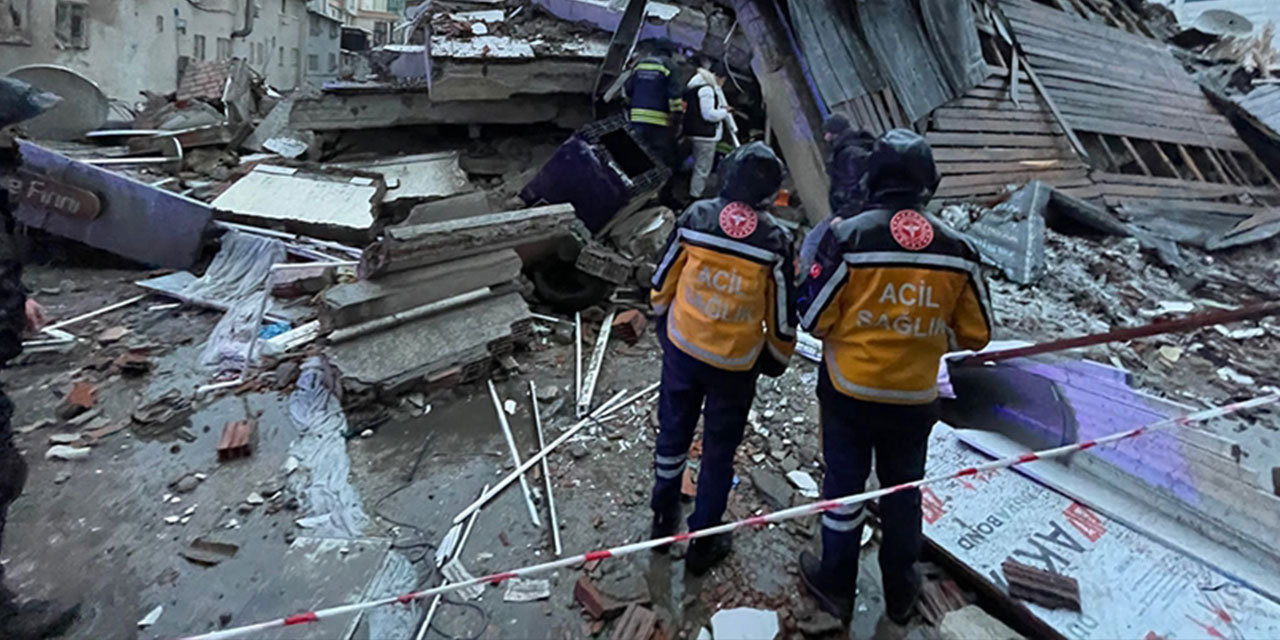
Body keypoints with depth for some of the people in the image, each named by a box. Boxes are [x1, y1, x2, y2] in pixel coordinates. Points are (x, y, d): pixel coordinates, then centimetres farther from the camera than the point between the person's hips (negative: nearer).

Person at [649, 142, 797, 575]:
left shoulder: (694, 218, -11)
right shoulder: (774, 242, -16)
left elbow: (662, 284, -1)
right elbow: (782, 318, -8)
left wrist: (664, 326, 17)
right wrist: (775, 360, 10)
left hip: (681, 349, 2)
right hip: (735, 365, -2)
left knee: (673, 432, 22)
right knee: (719, 450, 14)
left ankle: (664, 516, 41)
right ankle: (703, 543, 30)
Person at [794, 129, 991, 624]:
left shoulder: (848, 237, -18)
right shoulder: (956, 249, -8)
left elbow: (814, 319, -14)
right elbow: (976, 335, -2)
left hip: (850, 391, -2)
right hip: (915, 398, 3)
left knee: (844, 484, 16)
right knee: (903, 490, 21)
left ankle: (836, 585, 34)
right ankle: (900, 592, 40)